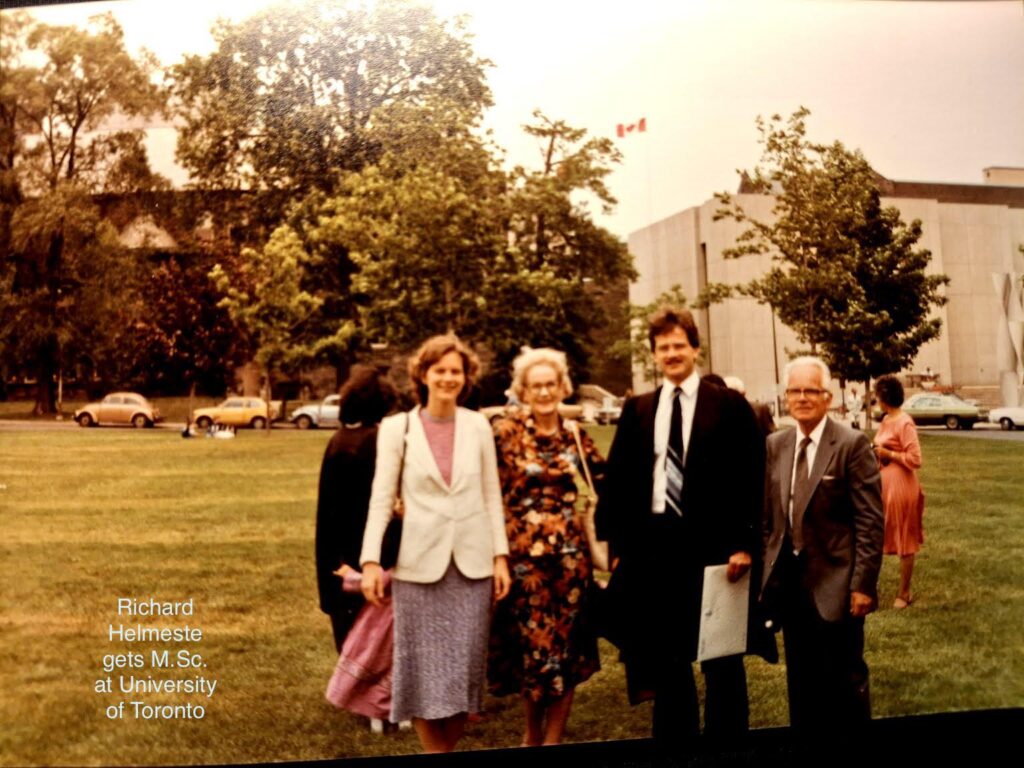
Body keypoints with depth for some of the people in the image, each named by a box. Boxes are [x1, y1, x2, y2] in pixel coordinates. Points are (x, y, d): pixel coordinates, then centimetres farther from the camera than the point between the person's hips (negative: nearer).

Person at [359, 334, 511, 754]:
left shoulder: (478, 426, 4)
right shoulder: (397, 428, -1)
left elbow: (492, 495, 7)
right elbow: (381, 497, -2)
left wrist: (501, 556, 2)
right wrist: (371, 560, -9)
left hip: (472, 562, 2)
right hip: (420, 562, -1)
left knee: (465, 665, 7)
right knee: (422, 668, 5)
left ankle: (447, 748, 24)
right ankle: (435, 750, 23)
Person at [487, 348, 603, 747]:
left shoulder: (575, 435, 5)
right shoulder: (506, 432, -5)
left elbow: (604, 481, 14)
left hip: (569, 550, 3)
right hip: (523, 549, -2)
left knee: (566, 643, 5)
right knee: (531, 639, 7)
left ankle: (552, 738, 19)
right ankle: (533, 732, 30)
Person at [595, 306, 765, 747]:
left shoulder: (729, 405, 0)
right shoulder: (637, 410, 8)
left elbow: (750, 478, -4)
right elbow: (616, 480, 8)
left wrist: (744, 544, -10)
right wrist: (618, 544, 4)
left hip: (712, 544, -3)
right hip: (653, 545, 3)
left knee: (722, 660, 9)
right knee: (666, 658, 14)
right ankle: (672, 742, 27)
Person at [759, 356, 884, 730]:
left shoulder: (852, 444, -10)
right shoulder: (774, 445, 6)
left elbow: (870, 521, -11)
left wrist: (863, 584, -14)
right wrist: (768, 571, 8)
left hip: (834, 580, -5)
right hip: (788, 579, 5)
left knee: (844, 679, 8)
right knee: (801, 679, 16)